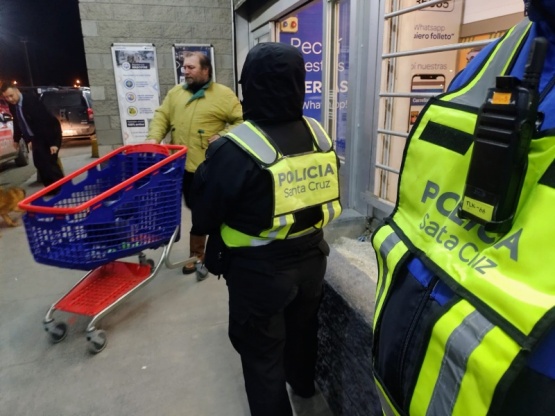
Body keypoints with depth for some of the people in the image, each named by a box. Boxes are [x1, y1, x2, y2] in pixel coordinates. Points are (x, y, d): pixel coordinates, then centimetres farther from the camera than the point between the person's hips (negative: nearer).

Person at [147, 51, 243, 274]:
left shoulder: (224, 95, -4)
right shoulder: (175, 93, 13)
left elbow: (241, 122, -6)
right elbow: (161, 116, 9)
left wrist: (222, 137, -18)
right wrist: (154, 138, -7)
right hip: (179, 164, 5)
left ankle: (196, 254, 20)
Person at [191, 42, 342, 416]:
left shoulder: (235, 149, -26)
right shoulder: (318, 135, -6)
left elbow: (205, 216, -14)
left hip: (259, 271, -6)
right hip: (310, 258, 7)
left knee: (262, 353, 15)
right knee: (302, 328, 30)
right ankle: (303, 384, 57)